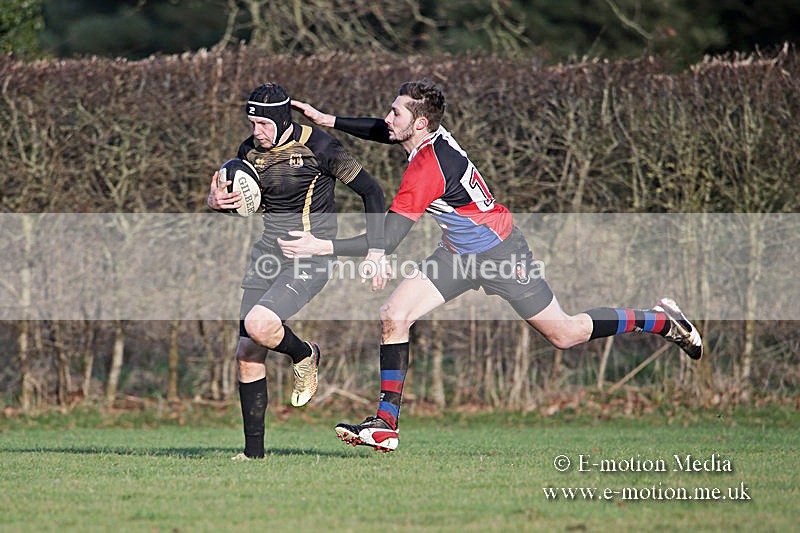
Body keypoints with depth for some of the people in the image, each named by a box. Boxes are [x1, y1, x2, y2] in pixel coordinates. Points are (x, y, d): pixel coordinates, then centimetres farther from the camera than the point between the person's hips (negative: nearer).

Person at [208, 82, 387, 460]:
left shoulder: (317, 146, -12)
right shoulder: (250, 151, 5)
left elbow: (370, 190, -7)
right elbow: (240, 202, 20)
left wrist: (375, 250, -12)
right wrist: (217, 202, -4)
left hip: (311, 257, -6)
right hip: (269, 252, 6)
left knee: (257, 325, -27)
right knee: (247, 354, -3)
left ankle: (304, 356, 6)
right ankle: (253, 450, 6)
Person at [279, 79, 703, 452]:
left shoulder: (428, 167, -32)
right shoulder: (430, 136, -8)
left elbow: (388, 241, -34)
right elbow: (382, 132, 17)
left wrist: (323, 247, -34)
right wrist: (329, 121, 7)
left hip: (502, 255, -9)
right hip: (461, 253, 9)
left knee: (564, 335, 5)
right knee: (394, 315, -6)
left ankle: (662, 321, 24)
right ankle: (385, 424, -3)